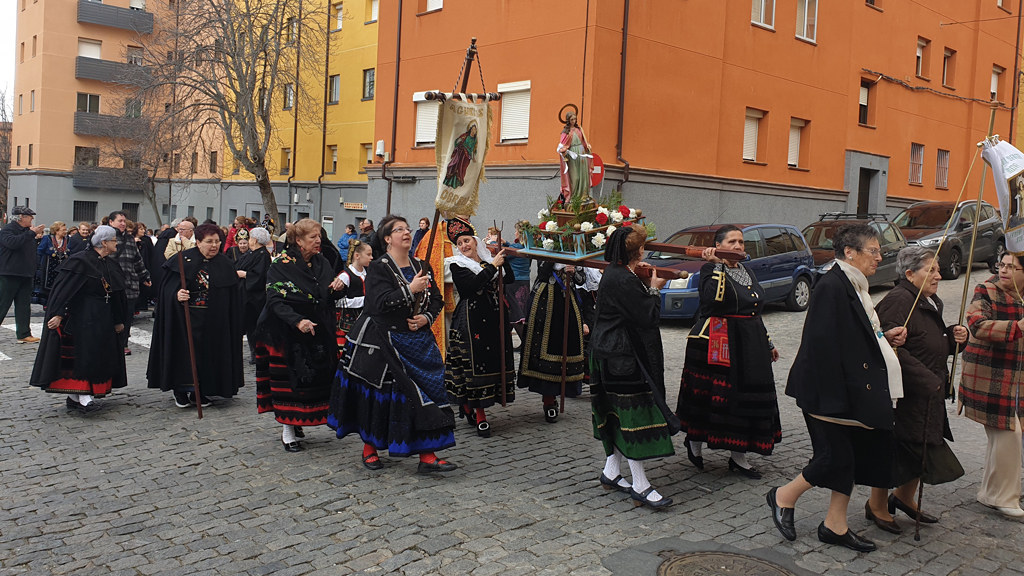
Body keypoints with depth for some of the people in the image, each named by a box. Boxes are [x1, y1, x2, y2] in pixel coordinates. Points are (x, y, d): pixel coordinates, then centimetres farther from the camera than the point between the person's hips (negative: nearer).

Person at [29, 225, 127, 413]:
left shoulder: (111, 265, 12)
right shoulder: (81, 261, -11)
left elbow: (117, 295, 17)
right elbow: (63, 289, -16)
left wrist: (118, 320, 20)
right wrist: (58, 314, -22)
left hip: (102, 320, 8)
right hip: (81, 318, -8)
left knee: (97, 357, 7)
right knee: (83, 355, -10)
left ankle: (74, 397, 14)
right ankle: (83, 397, -9)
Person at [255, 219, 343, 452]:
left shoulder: (321, 262, 8)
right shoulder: (282, 263, -9)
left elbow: (329, 297, 15)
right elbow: (275, 300, -17)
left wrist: (337, 286, -8)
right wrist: (297, 321, -31)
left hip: (318, 334, 5)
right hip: (287, 334, -5)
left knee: (313, 379, 8)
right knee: (289, 379, -1)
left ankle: (295, 422, 24)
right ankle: (288, 432, 8)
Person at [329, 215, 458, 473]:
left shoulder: (422, 267, 10)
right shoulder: (378, 268, -7)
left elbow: (437, 299, 12)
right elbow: (379, 302, -21)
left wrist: (426, 318, -6)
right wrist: (410, 290, -23)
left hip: (417, 341, 5)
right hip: (382, 343, -4)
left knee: (426, 392, -3)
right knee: (376, 394, 4)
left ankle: (427, 455, 0)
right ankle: (369, 447, 25)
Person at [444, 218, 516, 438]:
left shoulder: (488, 260, 14)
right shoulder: (457, 265, -1)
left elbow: (510, 279, 5)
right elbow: (473, 284, -19)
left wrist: (503, 258, -5)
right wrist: (492, 266, -16)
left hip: (493, 319, 6)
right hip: (472, 320, -6)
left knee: (493, 360, 6)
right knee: (475, 362, -7)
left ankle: (468, 406, 21)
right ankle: (480, 416, 0)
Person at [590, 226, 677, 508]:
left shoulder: (614, 274, 11)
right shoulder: (623, 280, -22)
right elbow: (648, 316, -21)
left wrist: (644, 282, 7)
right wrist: (654, 289, -5)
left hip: (611, 352, 11)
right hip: (624, 355, -11)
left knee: (619, 413, 17)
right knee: (633, 411, -7)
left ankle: (611, 472, 27)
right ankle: (640, 486, -1)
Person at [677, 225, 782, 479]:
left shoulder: (746, 271, 16)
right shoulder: (710, 269, -7)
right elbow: (713, 299, -28)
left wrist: (768, 343, 23)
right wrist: (718, 267, -29)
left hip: (749, 344, 7)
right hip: (717, 345, -7)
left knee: (746, 397, 7)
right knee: (709, 396, -1)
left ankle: (738, 456, 16)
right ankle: (694, 442, 23)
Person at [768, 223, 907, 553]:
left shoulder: (854, 286, 13)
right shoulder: (831, 287, -18)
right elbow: (823, 345, -24)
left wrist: (885, 337, 9)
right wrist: (833, 397, -25)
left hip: (855, 390, 10)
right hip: (831, 390, -10)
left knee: (853, 456, 11)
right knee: (836, 456, -4)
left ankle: (835, 525, 22)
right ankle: (784, 497, 18)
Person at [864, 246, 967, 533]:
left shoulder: (930, 302, 14)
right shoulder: (899, 301, -19)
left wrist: (953, 336, 4)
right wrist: (926, 380, -23)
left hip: (927, 396, 10)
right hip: (903, 395, -10)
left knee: (924, 449, 15)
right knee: (897, 450, 0)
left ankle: (904, 498, 34)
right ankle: (877, 506, 17)